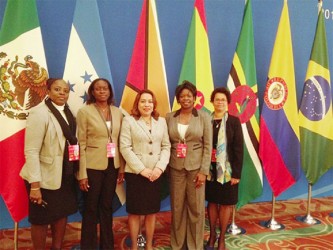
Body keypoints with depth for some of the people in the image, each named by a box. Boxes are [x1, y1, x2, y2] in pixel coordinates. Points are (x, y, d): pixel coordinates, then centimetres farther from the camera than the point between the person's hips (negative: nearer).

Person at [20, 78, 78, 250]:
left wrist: (75, 171, 5)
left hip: (65, 174, 7)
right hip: (45, 177, -7)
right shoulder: (39, 113, -18)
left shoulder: (67, 112, 2)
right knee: (41, 219, 11)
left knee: (62, 213, 20)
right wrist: (35, 185, -22)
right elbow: (31, 150, -20)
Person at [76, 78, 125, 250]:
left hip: (112, 166, 4)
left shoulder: (117, 112, 5)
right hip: (93, 166, -4)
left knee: (107, 207, 15)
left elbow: (120, 142, 8)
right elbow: (81, 144, -8)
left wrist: (122, 168, 5)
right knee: (91, 209, 9)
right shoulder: (84, 111, -6)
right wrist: (82, 173, -11)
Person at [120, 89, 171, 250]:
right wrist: (142, 169, -14)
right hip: (135, 173, -3)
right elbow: (125, 148, -9)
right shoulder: (129, 120, -3)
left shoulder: (161, 121, 7)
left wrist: (159, 168, -10)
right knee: (135, 212, 5)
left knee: (152, 211, 10)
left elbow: (166, 146, 5)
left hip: (155, 173, 3)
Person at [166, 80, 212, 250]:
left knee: (196, 207, 7)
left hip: (196, 167, -1)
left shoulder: (204, 117, -2)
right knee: (177, 207, 11)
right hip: (176, 168, 2)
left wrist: (204, 171, -10)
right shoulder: (169, 117, 3)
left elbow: (208, 145, -4)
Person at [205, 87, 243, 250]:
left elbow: (238, 149, -6)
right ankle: (212, 234, 31)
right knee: (212, 201, 13)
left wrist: (236, 173, -10)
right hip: (210, 168, 2)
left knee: (225, 203, 9)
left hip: (227, 169, -2)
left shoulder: (234, 121, -4)